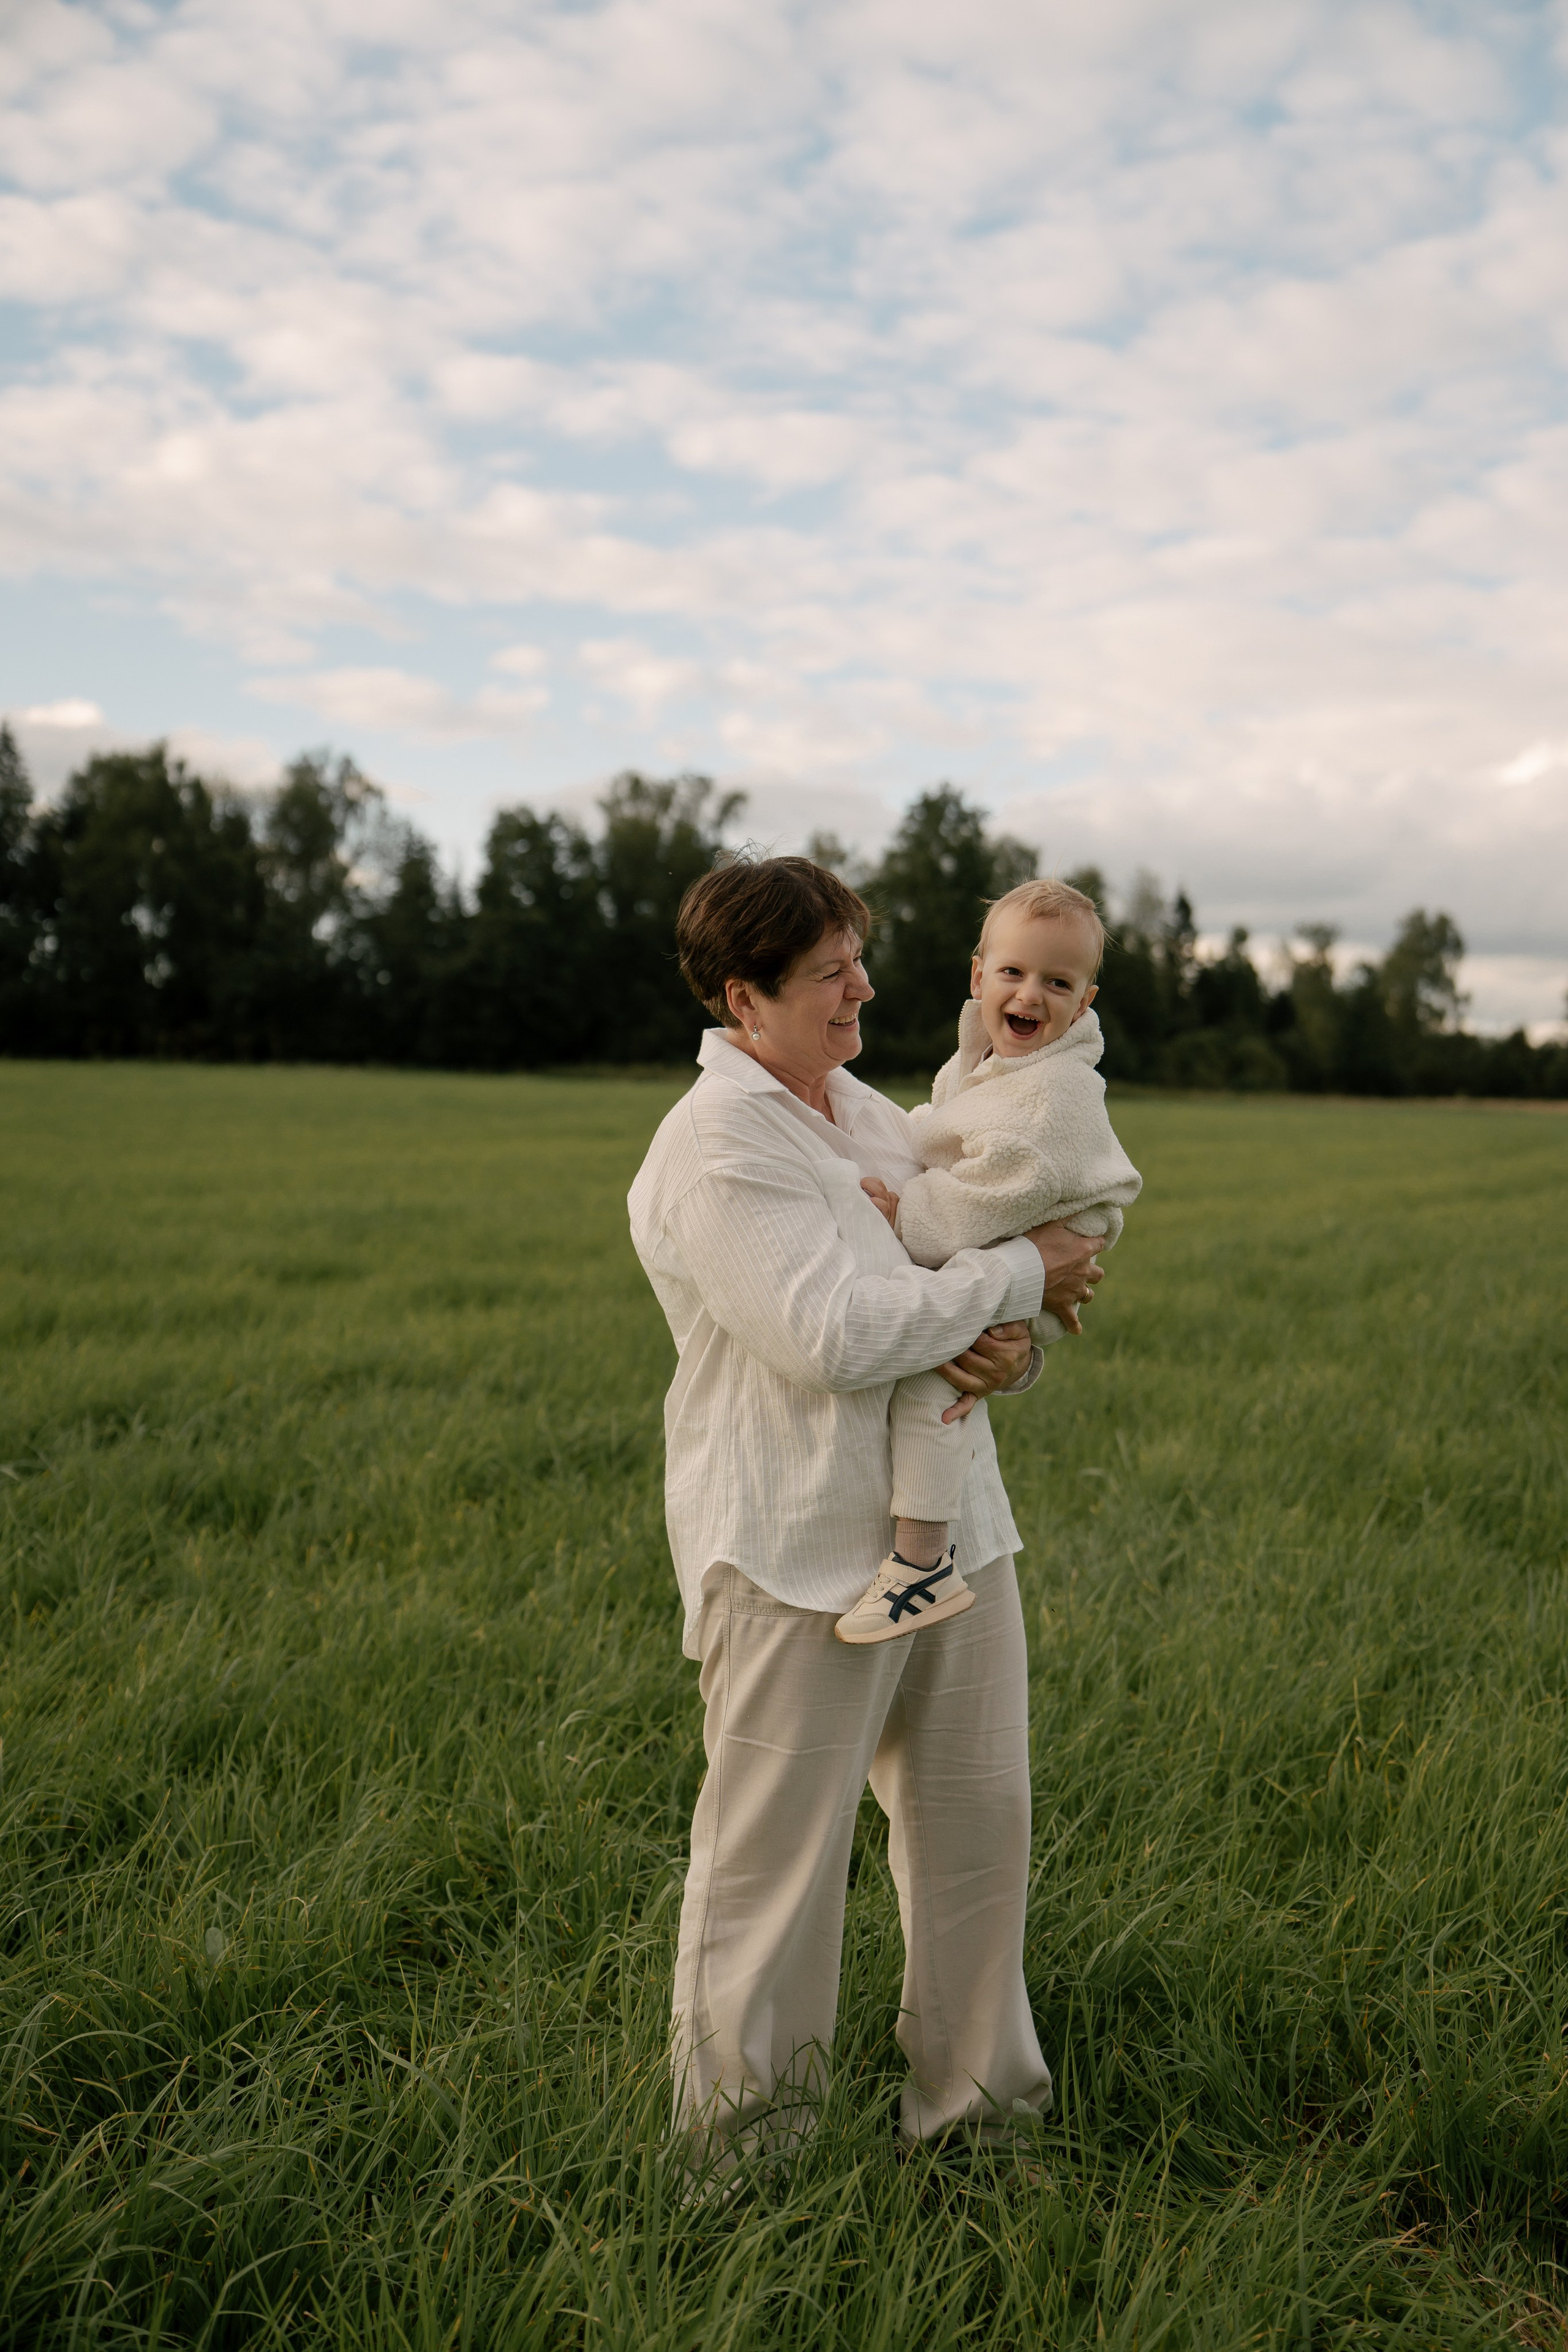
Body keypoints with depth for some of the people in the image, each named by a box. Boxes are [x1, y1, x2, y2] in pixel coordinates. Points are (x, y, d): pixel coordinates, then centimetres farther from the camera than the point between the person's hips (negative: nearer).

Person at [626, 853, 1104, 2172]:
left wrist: (1009, 1342, -9)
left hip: (949, 1529, 9)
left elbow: (978, 1264, 16)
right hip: (798, 1557, -8)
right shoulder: (717, 1150, -15)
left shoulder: (869, 1114, 13)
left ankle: (976, 2106, 33)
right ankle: (740, 2147, 23)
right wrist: (1021, 1278, -14)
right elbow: (838, 1334, -25)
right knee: (776, 1861, 3)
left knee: (979, 1819, 15)